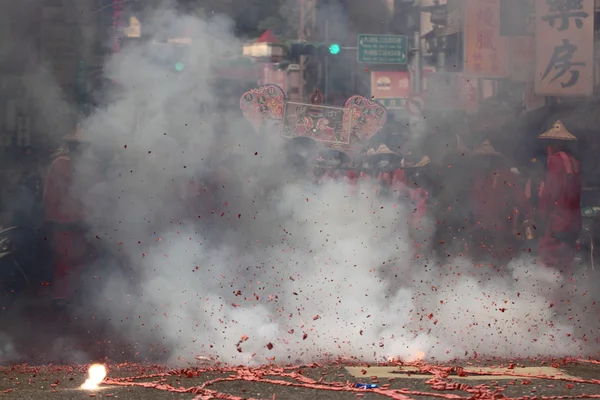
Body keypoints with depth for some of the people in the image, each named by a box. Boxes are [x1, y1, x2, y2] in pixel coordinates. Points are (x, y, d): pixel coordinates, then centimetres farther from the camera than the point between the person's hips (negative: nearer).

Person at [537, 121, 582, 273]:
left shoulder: (556, 160, -12)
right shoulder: (574, 162, 10)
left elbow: (550, 192, -14)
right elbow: (577, 192, 13)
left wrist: (542, 215, -9)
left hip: (557, 220, -8)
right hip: (573, 220, 8)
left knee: (551, 258, -8)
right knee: (566, 263, 12)